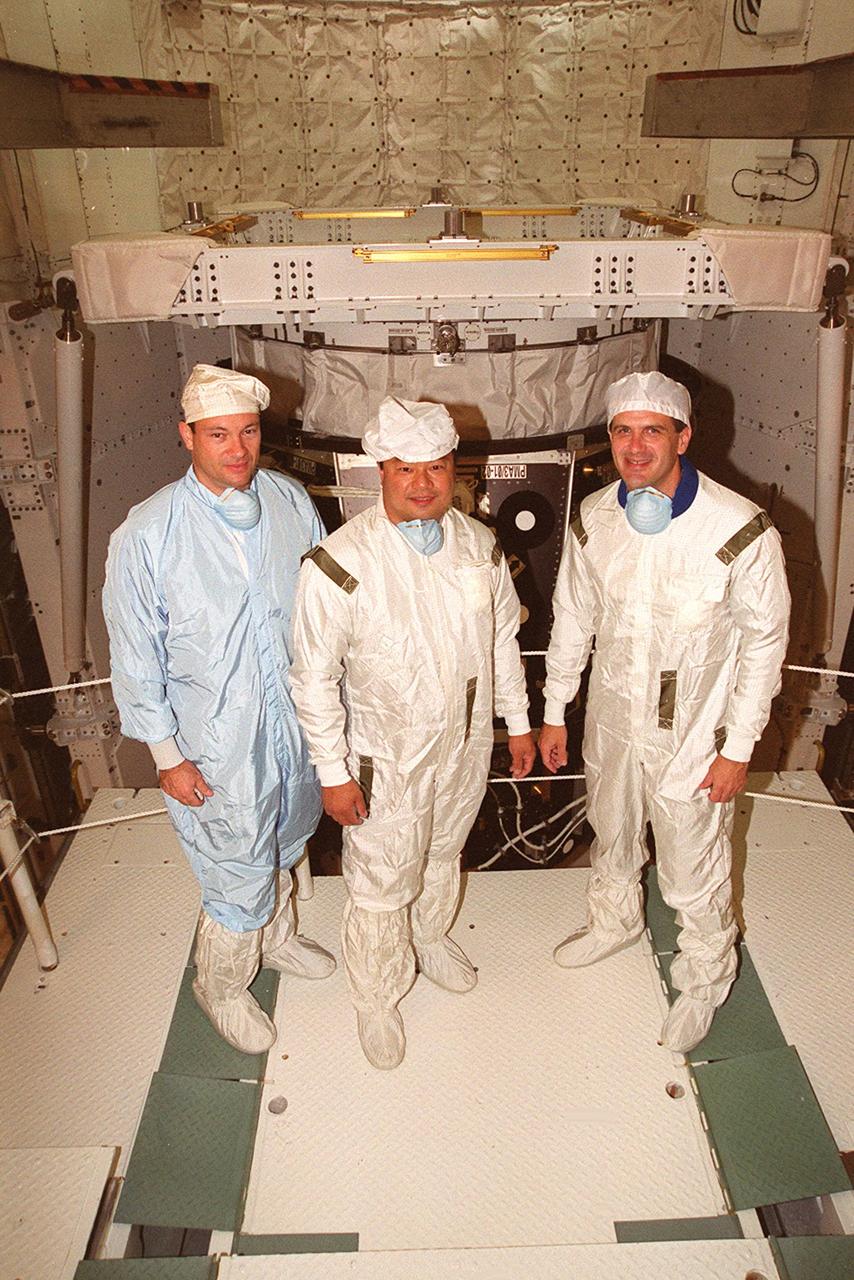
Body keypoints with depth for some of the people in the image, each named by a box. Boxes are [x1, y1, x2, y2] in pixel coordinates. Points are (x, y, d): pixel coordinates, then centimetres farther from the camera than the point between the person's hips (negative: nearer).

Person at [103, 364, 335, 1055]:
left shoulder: (292, 502, -7)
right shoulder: (146, 535, -19)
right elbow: (136, 658, -11)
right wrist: (168, 755, -9)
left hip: (298, 720, 5)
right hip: (219, 743, -4)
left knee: (284, 846, 26)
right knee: (239, 878, 9)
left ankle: (276, 936, 56)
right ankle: (222, 984, 40)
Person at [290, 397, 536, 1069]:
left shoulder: (479, 543, -6)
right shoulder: (338, 563, -23)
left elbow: (503, 637, 6)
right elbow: (315, 677, -17)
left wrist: (518, 723, 9)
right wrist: (334, 772, -14)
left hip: (467, 745, 5)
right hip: (386, 760, -5)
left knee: (444, 852, 28)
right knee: (381, 886, 13)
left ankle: (431, 934, 59)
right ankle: (377, 995, 41)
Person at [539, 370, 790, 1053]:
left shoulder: (742, 528, -23)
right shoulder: (594, 517, -9)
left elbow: (764, 640, -13)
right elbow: (573, 617, 3)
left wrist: (739, 746, -10)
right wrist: (554, 713, 8)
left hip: (692, 734, -4)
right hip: (611, 718, 4)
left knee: (695, 869, 13)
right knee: (612, 834, 27)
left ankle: (705, 978, 43)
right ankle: (614, 921, 58)